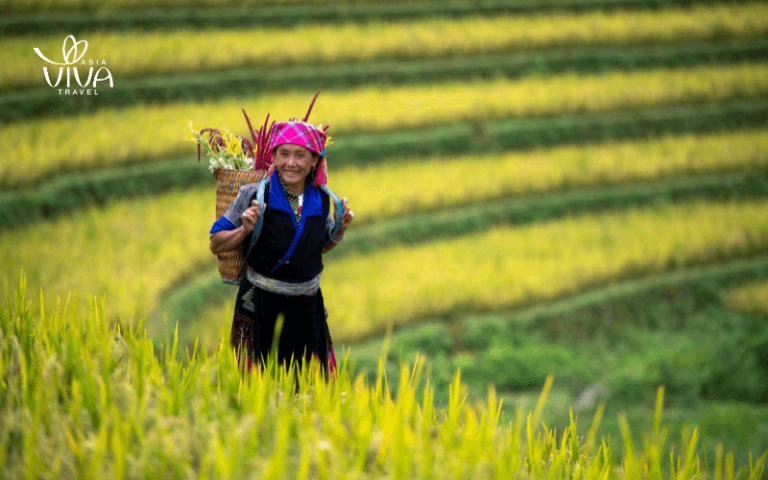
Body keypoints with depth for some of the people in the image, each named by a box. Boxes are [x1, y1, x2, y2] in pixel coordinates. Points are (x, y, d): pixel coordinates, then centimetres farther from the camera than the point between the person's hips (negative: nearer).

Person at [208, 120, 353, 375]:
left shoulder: (321, 200, 2)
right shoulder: (255, 196, -10)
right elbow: (216, 246, -2)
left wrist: (341, 229, 2)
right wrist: (245, 230, -19)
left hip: (307, 306, 4)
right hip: (262, 305, -3)